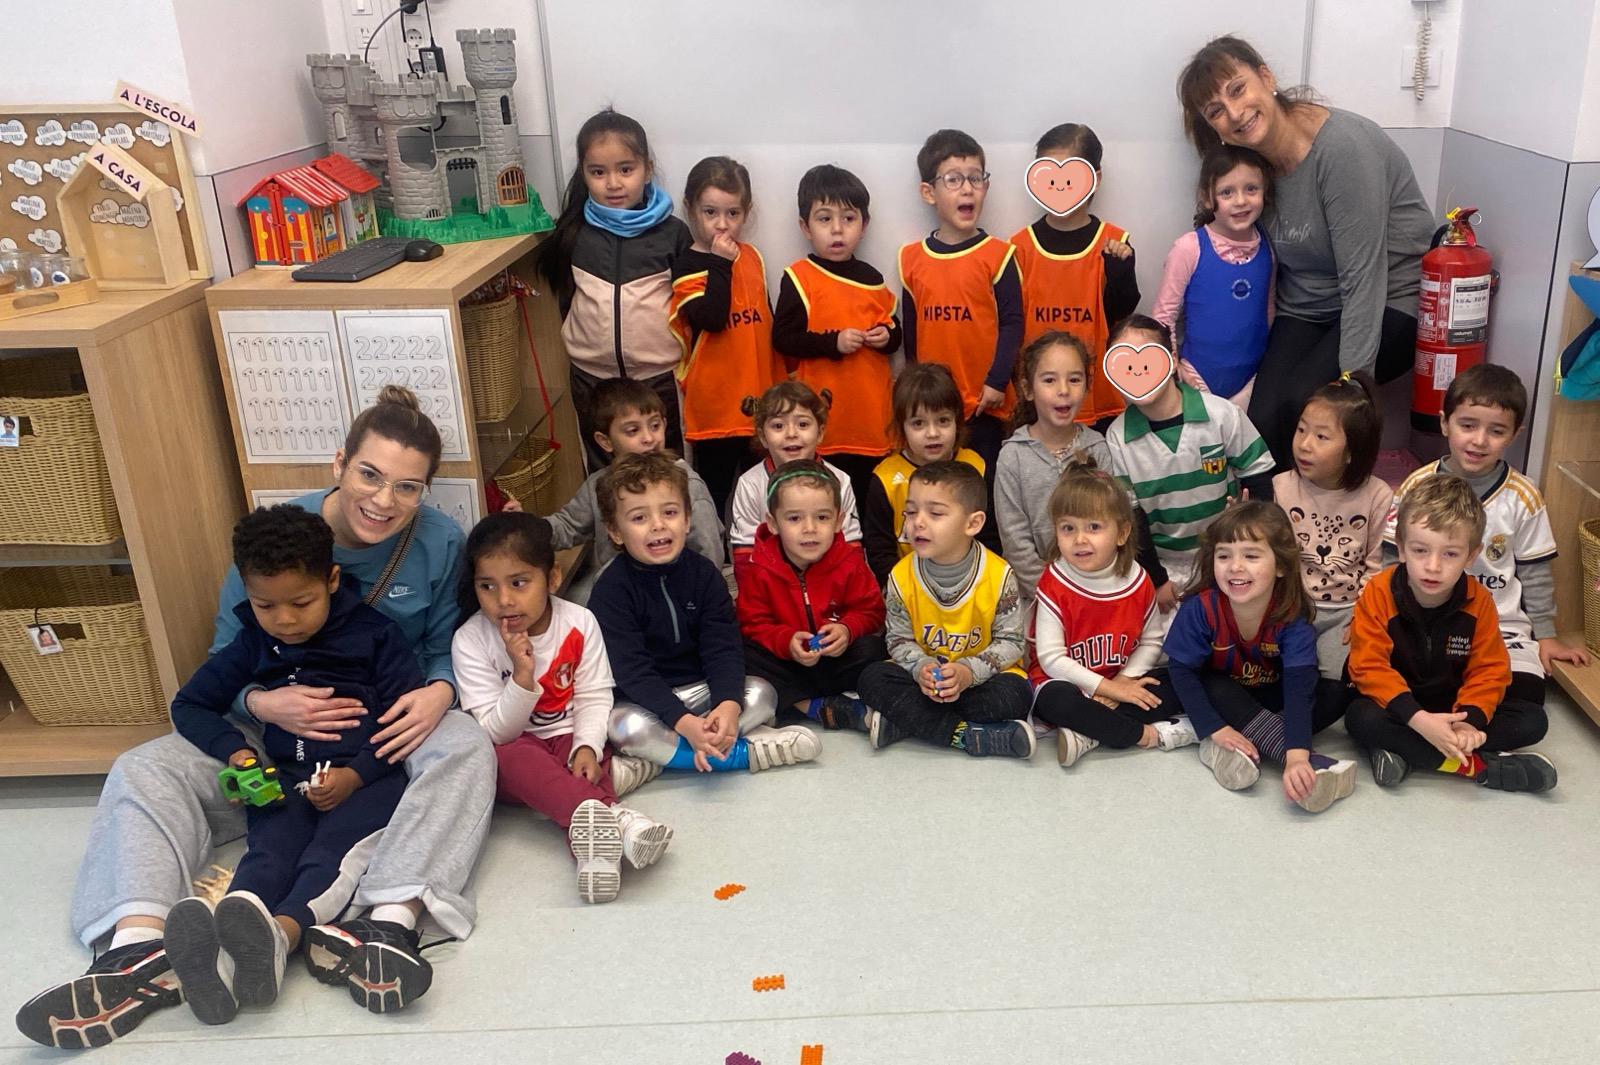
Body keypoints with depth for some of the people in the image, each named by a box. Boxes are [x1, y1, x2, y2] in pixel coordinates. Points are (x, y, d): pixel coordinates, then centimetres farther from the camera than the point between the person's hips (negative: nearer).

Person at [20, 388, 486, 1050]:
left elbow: (448, 647, 1)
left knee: (467, 747, -35)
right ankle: (140, 946, -39)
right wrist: (262, 703, -25)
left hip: (392, 731, -2)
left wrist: (439, 691, -23)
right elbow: (226, 662, -2)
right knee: (143, 770, -18)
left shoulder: (441, 544, -9)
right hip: (281, 730, 2)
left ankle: (390, 920, -52)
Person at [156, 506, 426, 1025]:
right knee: (269, 851, -27)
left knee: (334, 852, -32)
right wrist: (236, 753, 0)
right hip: (284, 779, 3)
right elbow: (190, 705, 20)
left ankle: (279, 935, -59)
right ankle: (225, 945, -56)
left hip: (365, 776, -3)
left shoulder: (373, 633, 1)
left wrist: (355, 775, -15)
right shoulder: (250, 643, 13)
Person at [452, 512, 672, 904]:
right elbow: (496, 733, -16)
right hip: (514, 748, -3)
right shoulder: (470, 641, -14)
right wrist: (523, 677, -32)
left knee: (583, 759, -29)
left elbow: (593, 697, -4)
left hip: (569, 737, 3)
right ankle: (613, 819, -56)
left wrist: (588, 747, -23)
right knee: (511, 757, -34)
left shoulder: (579, 622, -9)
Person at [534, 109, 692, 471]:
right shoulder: (574, 232, -1)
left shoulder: (672, 232, -6)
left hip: (658, 376, -2)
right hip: (591, 377, 2)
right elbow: (560, 285, 13)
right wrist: (575, 333, 7)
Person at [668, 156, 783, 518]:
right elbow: (712, 317, -27)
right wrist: (721, 264, -23)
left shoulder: (751, 257, 7)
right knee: (714, 491, 6)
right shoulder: (687, 267, -11)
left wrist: (780, 384, 18)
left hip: (759, 398, 6)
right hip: (715, 403, -6)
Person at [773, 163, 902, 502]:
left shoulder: (872, 280, 11)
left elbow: (895, 330, 20)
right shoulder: (799, 278, -3)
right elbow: (782, 338, -10)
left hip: (871, 415, 4)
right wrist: (833, 342, -18)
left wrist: (887, 336, -3)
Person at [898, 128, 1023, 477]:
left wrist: (997, 382, -12)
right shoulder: (912, 258, 5)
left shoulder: (998, 255, -3)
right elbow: (910, 328, 12)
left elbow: (1012, 323, -4)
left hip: (984, 404, -3)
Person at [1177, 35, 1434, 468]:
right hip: (1307, 311, 6)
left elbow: (1363, 276, -25)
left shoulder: (1343, 146, -23)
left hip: (1388, 306, -5)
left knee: (1304, 400, -28)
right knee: (1263, 420, -18)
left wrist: (1353, 381, -27)